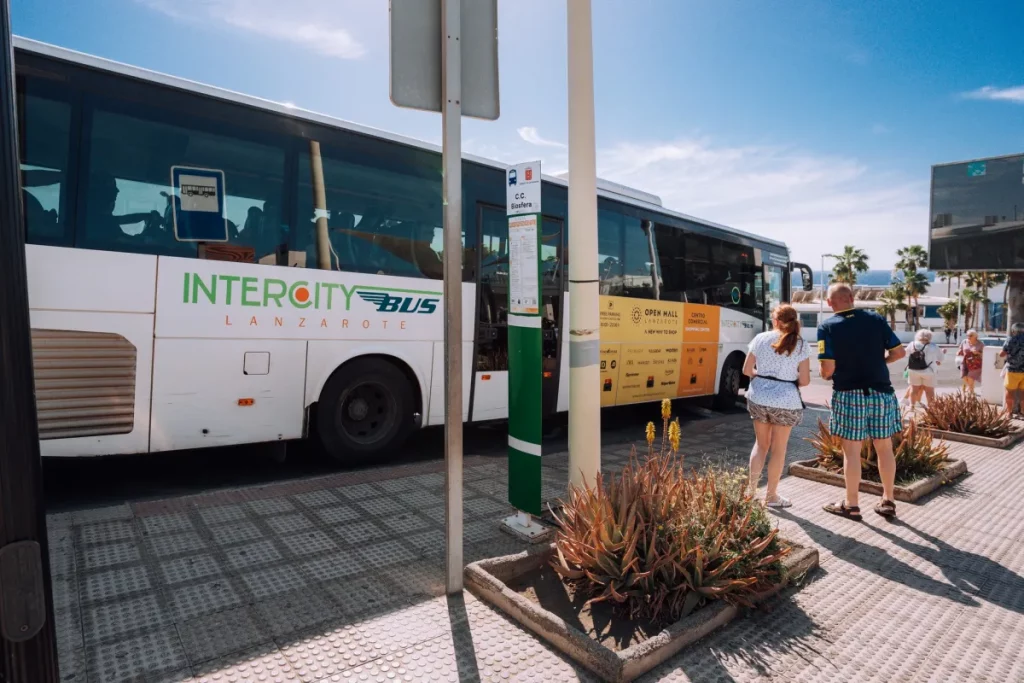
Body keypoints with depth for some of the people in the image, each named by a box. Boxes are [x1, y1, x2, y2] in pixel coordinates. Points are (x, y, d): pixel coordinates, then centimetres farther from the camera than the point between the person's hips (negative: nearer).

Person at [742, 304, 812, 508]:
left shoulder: (760, 338, 0)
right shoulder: (801, 345, -5)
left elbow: (747, 370, 3)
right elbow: (804, 381, -6)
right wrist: (790, 380, 14)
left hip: (758, 397, 2)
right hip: (785, 401, -2)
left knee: (761, 444, 19)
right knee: (778, 449, 11)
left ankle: (751, 490, 19)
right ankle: (771, 496, 22)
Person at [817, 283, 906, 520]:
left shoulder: (827, 327, -10)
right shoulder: (876, 319, 2)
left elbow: (827, 369, -16)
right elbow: (899, 352, 5)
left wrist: (826, 375, 6)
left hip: (849, 395, -4)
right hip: (881, 392, 4)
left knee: (851, 451, 5)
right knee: (884, 448, 14)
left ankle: (851, 505, 15)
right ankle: (888, 501, 26)